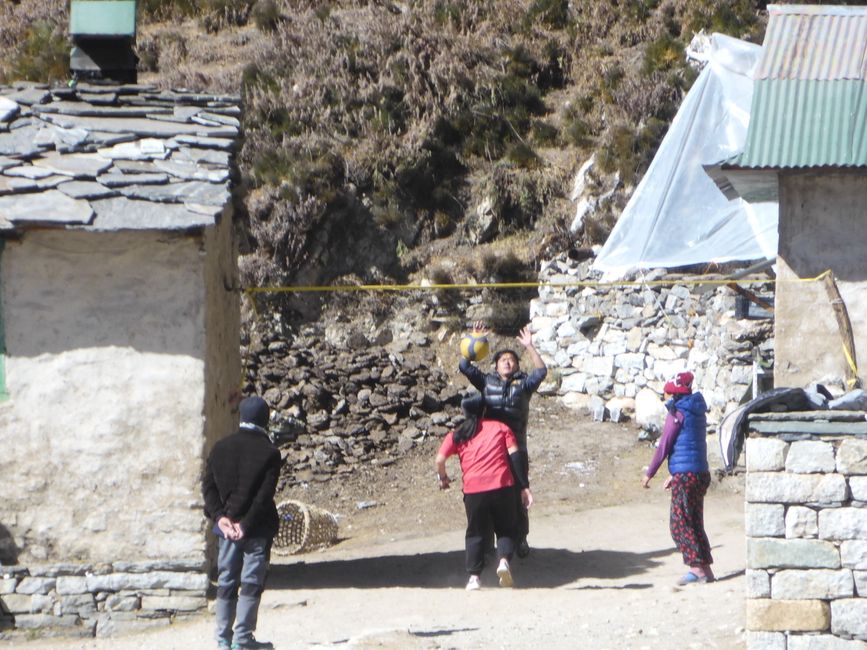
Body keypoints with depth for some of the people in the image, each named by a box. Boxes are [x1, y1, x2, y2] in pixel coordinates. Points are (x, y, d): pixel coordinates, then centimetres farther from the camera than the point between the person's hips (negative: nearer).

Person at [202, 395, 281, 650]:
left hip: (226, 526, 4)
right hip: (258, 528, -4)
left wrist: (220, 516, -6)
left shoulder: (221, 448, 4)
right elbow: (265, 495, -15)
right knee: (251, 581, 1)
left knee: (226, 581, 12)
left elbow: (208, 485, -1)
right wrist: (246, 525, -14)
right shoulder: (269, 453, -9)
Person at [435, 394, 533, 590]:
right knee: (506, 529, 15)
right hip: (502, 486, 0)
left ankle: (474, 576, 6)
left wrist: (443, 477, 22)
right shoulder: (500, 427, 15)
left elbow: (439, 460, 2)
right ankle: (504, 560, -11)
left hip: (473, 489, 0)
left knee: (476, 533, 14)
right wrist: (524, 487, 2)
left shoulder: (457, 434, 14)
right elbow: (515, 456, 3)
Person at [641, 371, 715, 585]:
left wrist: (649, 473, 1)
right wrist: (674, 475, 29)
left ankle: (697, 567, -9)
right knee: (695, 522, 13)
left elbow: (664, 446, -9)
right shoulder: (698, 412, 16)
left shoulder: (677, 413, -10)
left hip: (685, 474, -9)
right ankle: (705, 569, 12)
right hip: (701, 472, 9)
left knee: (680, 522, -4)